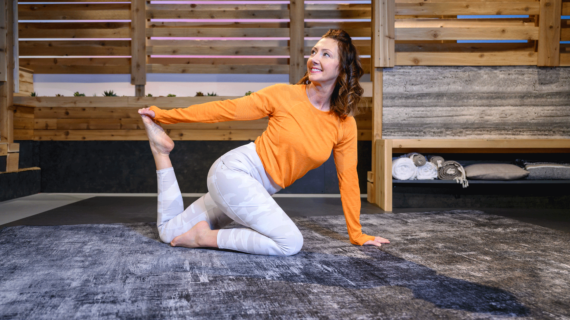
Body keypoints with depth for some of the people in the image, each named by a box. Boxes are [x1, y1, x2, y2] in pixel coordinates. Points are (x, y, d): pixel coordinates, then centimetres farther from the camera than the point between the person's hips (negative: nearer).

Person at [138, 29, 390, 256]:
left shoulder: (345, 124, 0)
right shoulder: (284, 95, -8)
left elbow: (348, 180, 7)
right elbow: (226, 109, -3)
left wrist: (357, 235, 8)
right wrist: (164, 115, 1)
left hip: (258, 189, 5)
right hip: (235, 170, -5)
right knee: (291, 243, -23)